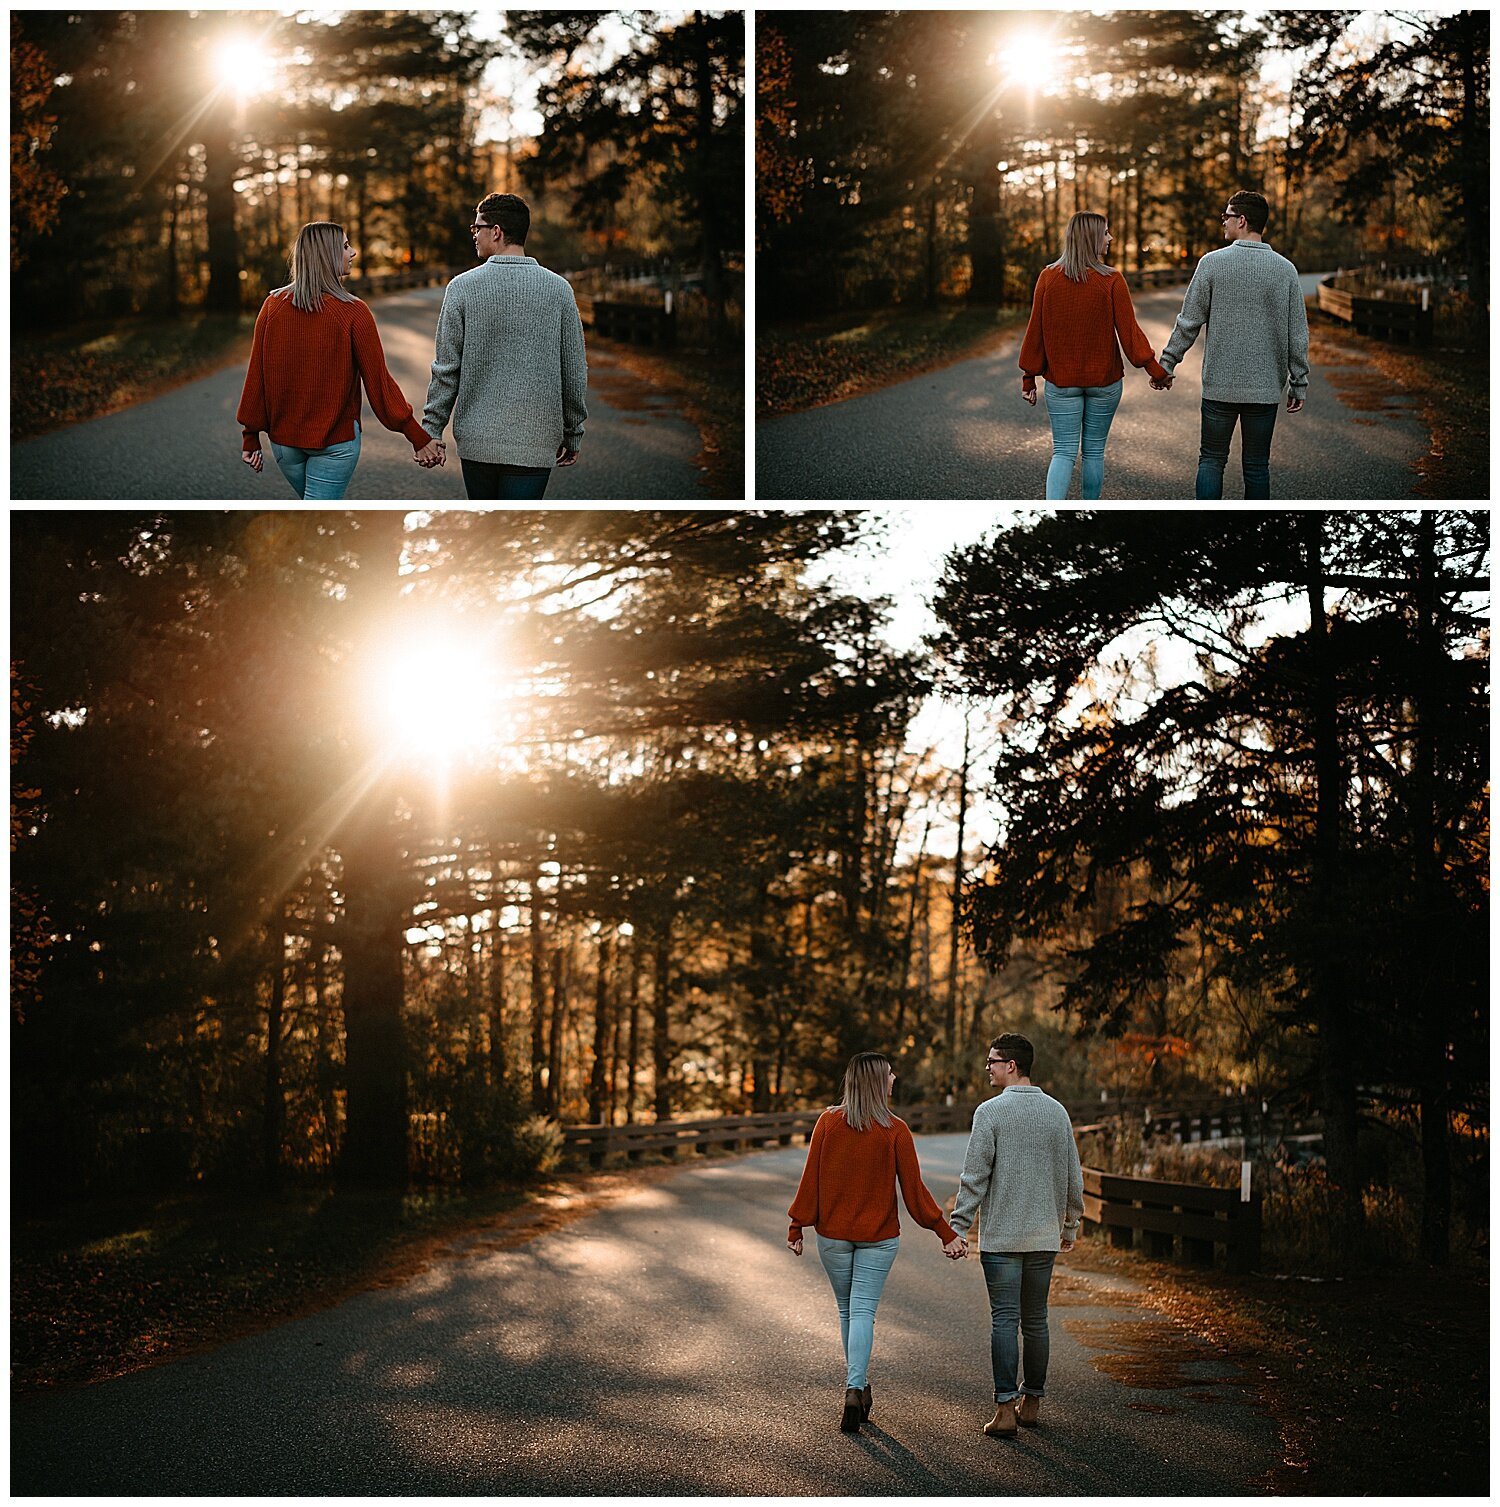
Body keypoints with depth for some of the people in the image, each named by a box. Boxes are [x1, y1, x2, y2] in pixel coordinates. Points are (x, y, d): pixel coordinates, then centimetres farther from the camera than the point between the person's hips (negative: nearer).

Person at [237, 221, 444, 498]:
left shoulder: (273, 305, -2)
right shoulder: (352, 311, -12)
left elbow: (257, 375, 0)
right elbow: (378, 380, -11)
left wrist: (251, 436, 9)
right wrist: (418, 437, -6)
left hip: (283, 437, 4)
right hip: (336, 440, -4)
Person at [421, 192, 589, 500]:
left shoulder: (462, 287, -4)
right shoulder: (558, 289, -1)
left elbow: (446, 370, -3)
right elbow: (575, 373, 4)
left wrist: (432, 430, 6)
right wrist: (572, 435, 15)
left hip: (476, 439, 1)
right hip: (534, 443, 0)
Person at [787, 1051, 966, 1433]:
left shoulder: (828, 1122, -6)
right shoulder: (895, 1131, -10)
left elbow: (811, 1179, -5)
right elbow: (913, 1189, -8)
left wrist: (797, 1227, 2)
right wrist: (946, 1232, -1)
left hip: (833, 1233, 2)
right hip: (879, 1236, -2)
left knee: (847, 1310, 16)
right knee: (863, 1312, 0)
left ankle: (859, 1387, 25)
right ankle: (855, 1388, -15)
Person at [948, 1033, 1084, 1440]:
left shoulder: (991, 1111, -9)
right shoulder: (1057, 1112, 7)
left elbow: (974, 1176, -11)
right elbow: (1073, 1176, 13)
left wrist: (958, 1227, -7)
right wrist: (1071, 1224, 24)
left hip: (1001, 1237, -4)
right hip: (1045, 1237, 5)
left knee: (1004, 1320, -3)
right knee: (1035, 1320, 13)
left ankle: (1005, 1407, -7)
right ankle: (1031, 1402, 19)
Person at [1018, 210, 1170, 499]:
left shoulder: (1048, 277, -4)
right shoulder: (1111, 280, -10)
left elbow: (1036, 332, -1)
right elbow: (1129, 332, -9)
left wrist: (1029, 377, 6)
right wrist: (1156, 369, 0)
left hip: (1061, 381, 1)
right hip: (1104, 380, -1)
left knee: (1063, 452, 2)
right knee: (1094, 451, 12)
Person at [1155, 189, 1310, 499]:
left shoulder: (1213, 263, -6)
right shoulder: (1284, 269, 0)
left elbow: (1189, 322, -4)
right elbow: (1297, 335, 2)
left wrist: (1167, 363, 7)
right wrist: (1299, 384, 10)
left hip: (1219, 384, -2)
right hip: (1266, 387, 2)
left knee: (1211, 460, 8)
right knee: (1256, 465, 8)